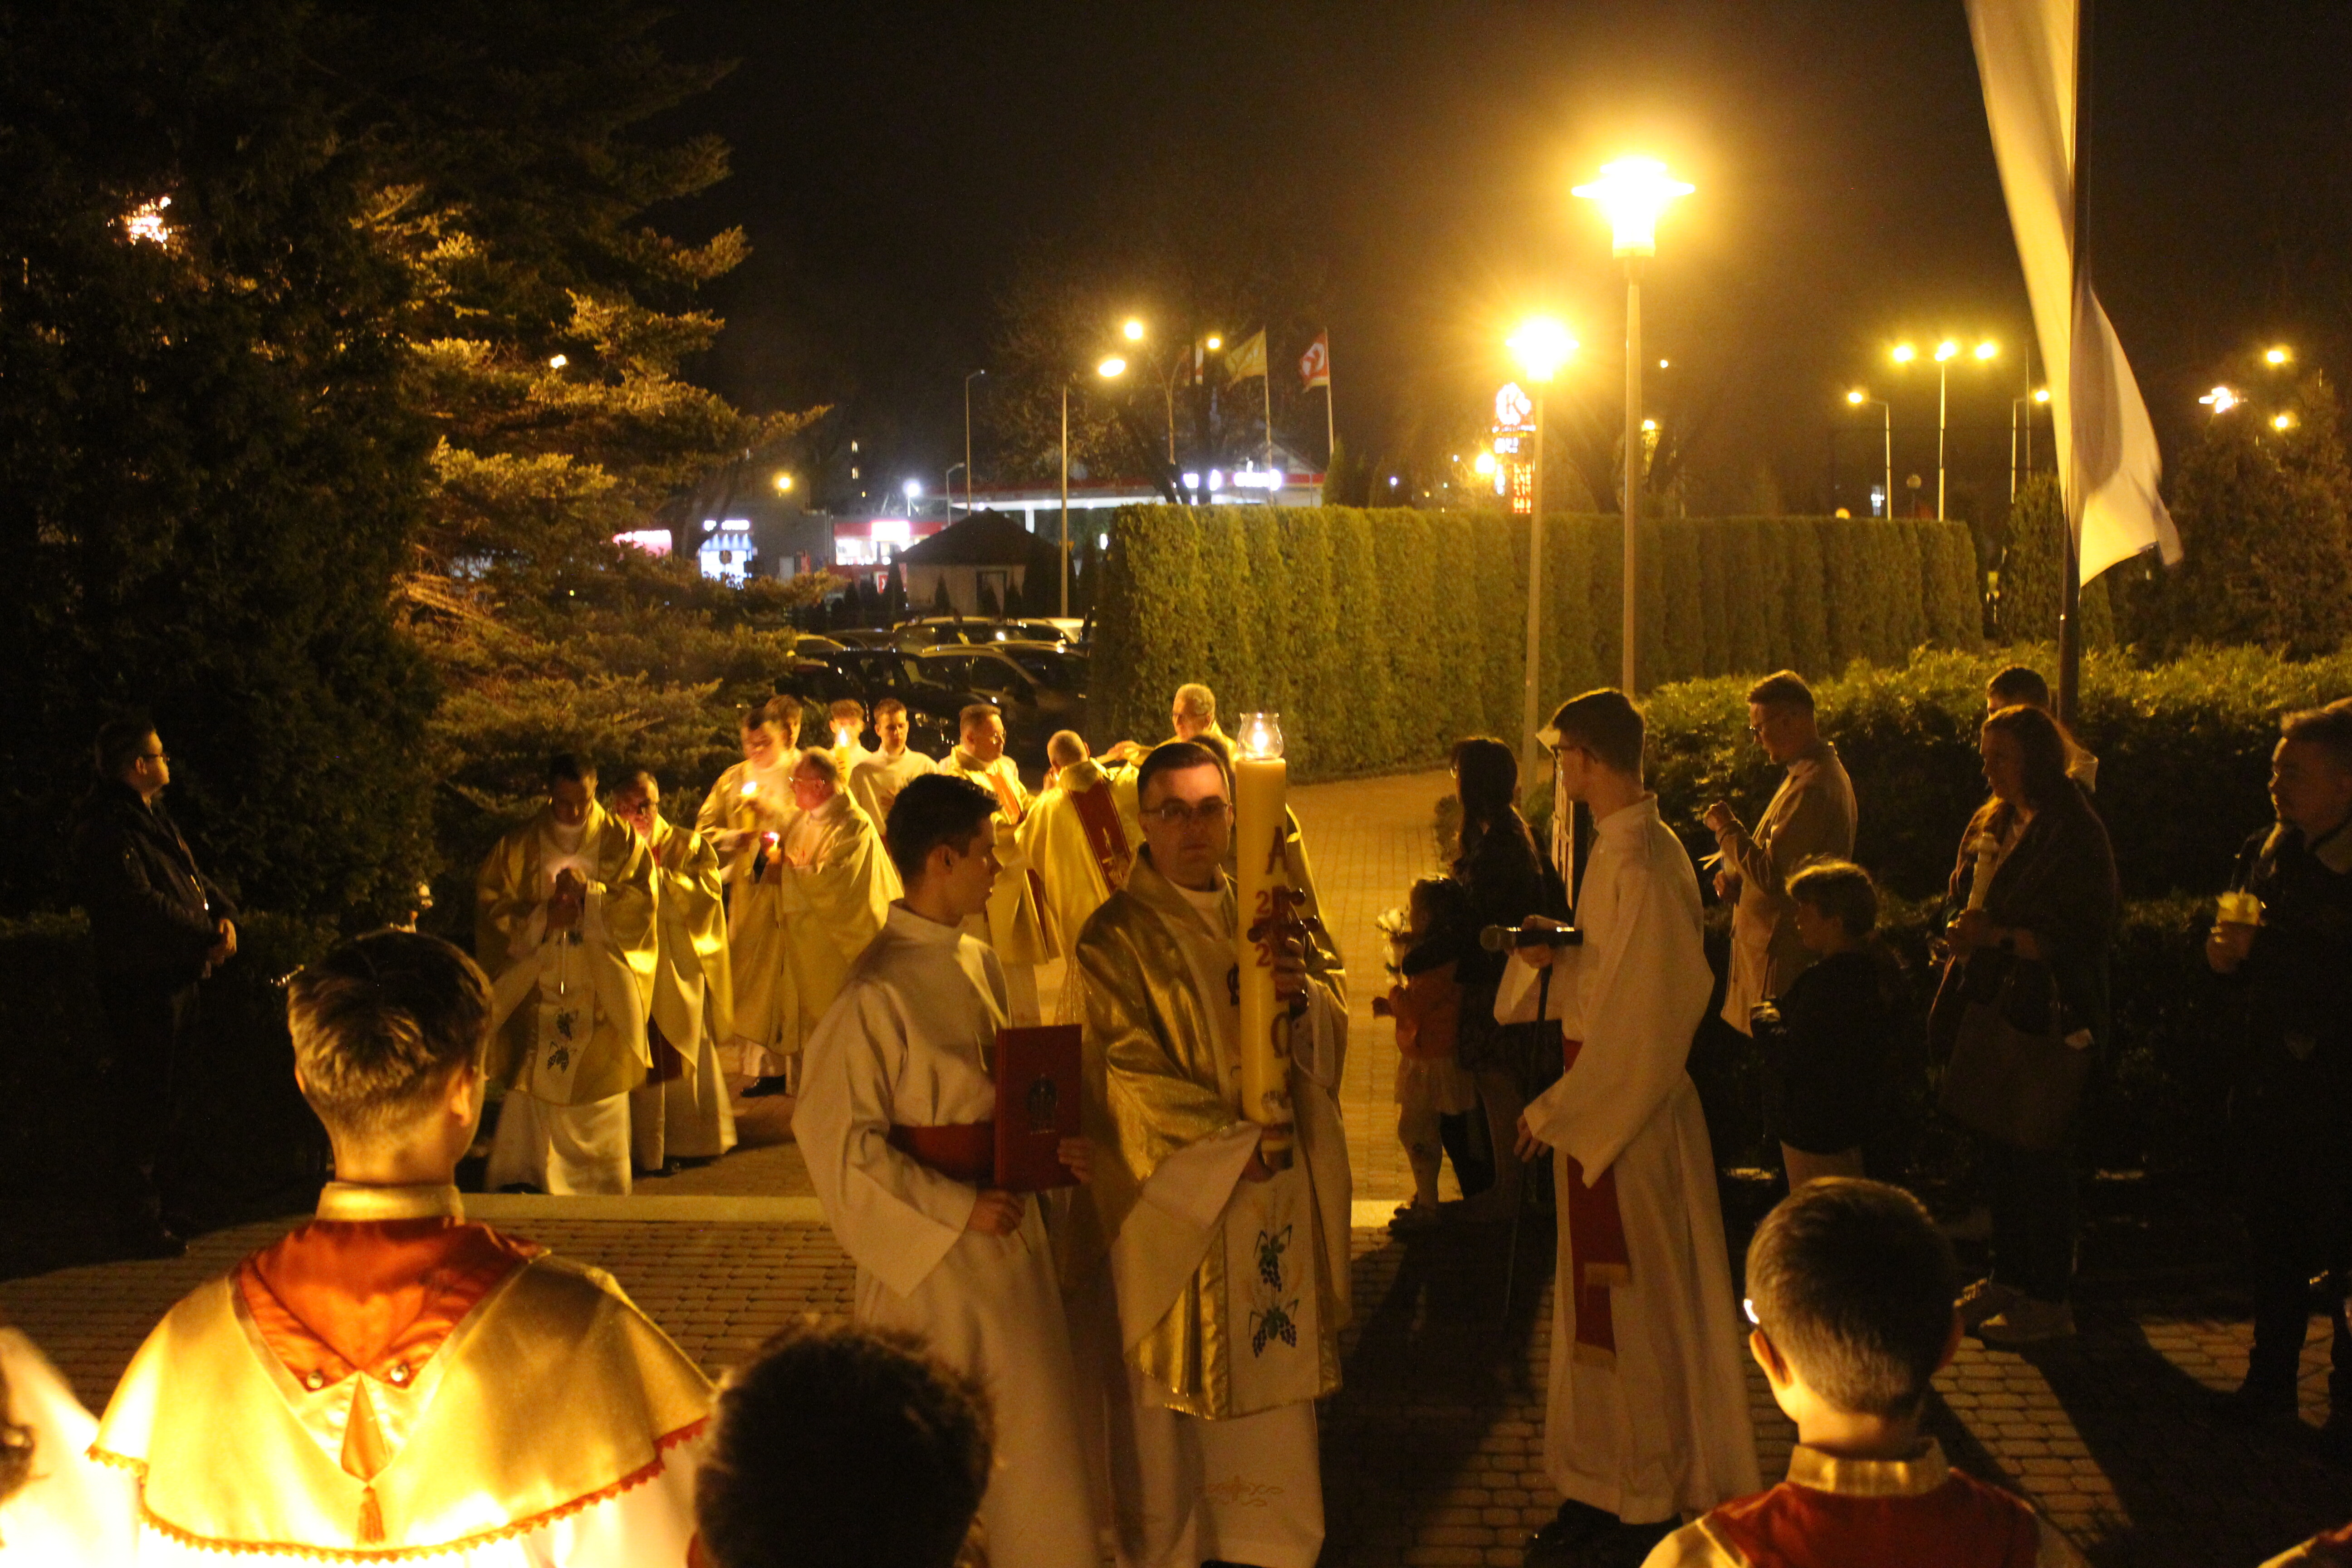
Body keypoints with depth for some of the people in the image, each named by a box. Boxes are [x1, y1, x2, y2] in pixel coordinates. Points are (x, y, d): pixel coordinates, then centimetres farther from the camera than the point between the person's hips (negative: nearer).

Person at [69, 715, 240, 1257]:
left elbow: (194, 877, 17)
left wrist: (224, 916, -2)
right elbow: (142, 905, -24)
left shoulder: (152, 818, 17)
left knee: (161, 1103, 17)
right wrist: (208, 936, -19)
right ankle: (138, 1226, 2)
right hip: (141, 983, -10)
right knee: (142, 1105, -5)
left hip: (175, 978, 10)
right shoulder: (107, 830, -15)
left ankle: (155, 1210, 27)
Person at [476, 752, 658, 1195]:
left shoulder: (623, 842, 4)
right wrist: (542, 918, -13)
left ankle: (601, 1186, 11)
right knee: (532, 1087, -3)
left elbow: (642, 903, -4)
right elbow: (490, 905, 1)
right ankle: (522, 1185, 5)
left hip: (601, 997, 0)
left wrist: (588, 894, -16)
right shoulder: (519, 846, 6)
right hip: (536, 991, 0)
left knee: (601, 1093, 1)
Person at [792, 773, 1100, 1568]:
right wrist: (958, 1209, -19)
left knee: (1037, 1422, 15)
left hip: (1008, 1224, 7)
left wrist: (1046, 1142, -1)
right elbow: (839, 1138, -19)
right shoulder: (878, 989, -19)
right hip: (932, 1246, -7)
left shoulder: (979, 963, 4)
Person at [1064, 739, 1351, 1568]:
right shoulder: (1117, 937, -8)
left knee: (1271, 1369, 9)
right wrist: (1233, 1143, -16)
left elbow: (1333, 1022, 4)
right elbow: (1129, 1074, -13)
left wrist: (1301, 992, -19)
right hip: (1172, 1195, -4)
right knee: (1172, 1387, 3)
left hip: (1275, 1186, 5)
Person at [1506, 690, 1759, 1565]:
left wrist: (1555, 1112, -16)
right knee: (1621, 1304, 16)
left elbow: (1641, 1018, -22)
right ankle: (1633, 1482, 27)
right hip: (1614, 1102, 10)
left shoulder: (1638, 863, -22)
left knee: (1626, 1309, 1)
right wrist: (1554, 961, -2)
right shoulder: (1636, 845, 9)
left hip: (1626, 1108, -10)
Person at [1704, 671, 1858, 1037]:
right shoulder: (1820, 772, 15)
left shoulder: (1813, 787, -21)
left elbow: (1770, 875, -24)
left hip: (1780, 956, -11)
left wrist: (1727, 828, -11)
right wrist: (1736, 877, 8)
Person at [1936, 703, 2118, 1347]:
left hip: (2048, 1022, -8)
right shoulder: (1992, 824, 12)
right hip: (1993, 1010, 8)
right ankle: (2009, 1278, 26)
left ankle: (2049, 1300, 8)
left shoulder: (2075, 835, -13)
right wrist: (1965, 933, 2)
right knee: (1996, 1149, 13)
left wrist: (2000, 936, -23)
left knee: (2039, 1156, -2)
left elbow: (2083, 937, -18)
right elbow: (1967, 901, 23)